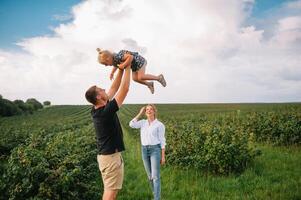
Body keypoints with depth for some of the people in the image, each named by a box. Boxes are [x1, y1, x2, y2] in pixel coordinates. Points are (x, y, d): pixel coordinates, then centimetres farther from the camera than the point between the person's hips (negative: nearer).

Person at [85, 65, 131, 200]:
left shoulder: (96, 110, 2)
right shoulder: (107, 111, -23)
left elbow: (114, 89, 10)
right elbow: (125, 89, -18)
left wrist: (121, 69, 10)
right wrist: (127, 68, -8)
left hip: (105, 154, 9)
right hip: (111, 156, -9)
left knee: (109, 189, 17)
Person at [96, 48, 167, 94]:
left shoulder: (118, 57, -35)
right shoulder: (114, 61, -4)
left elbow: (131, 57, -41)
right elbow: (116, 65, 20)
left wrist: (123, 65, -40)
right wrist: (112, 73, 12)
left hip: (139, 61, -10)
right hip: (134, 65, 10)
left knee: (140, 77, -15)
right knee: (135, 78, 6)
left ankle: (159, 77, 2)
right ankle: (149, 84, 26)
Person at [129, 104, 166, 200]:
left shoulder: (160, 125, -3)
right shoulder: (143, 122, 9)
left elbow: (162, 141, -3)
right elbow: (132, 125, -10)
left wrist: (163, 156, -5)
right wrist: (140, 113, -3)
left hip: (155, 150, -5)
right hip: (144, 150, 5)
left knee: (155, 176, -10)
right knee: (150, 176, 11)